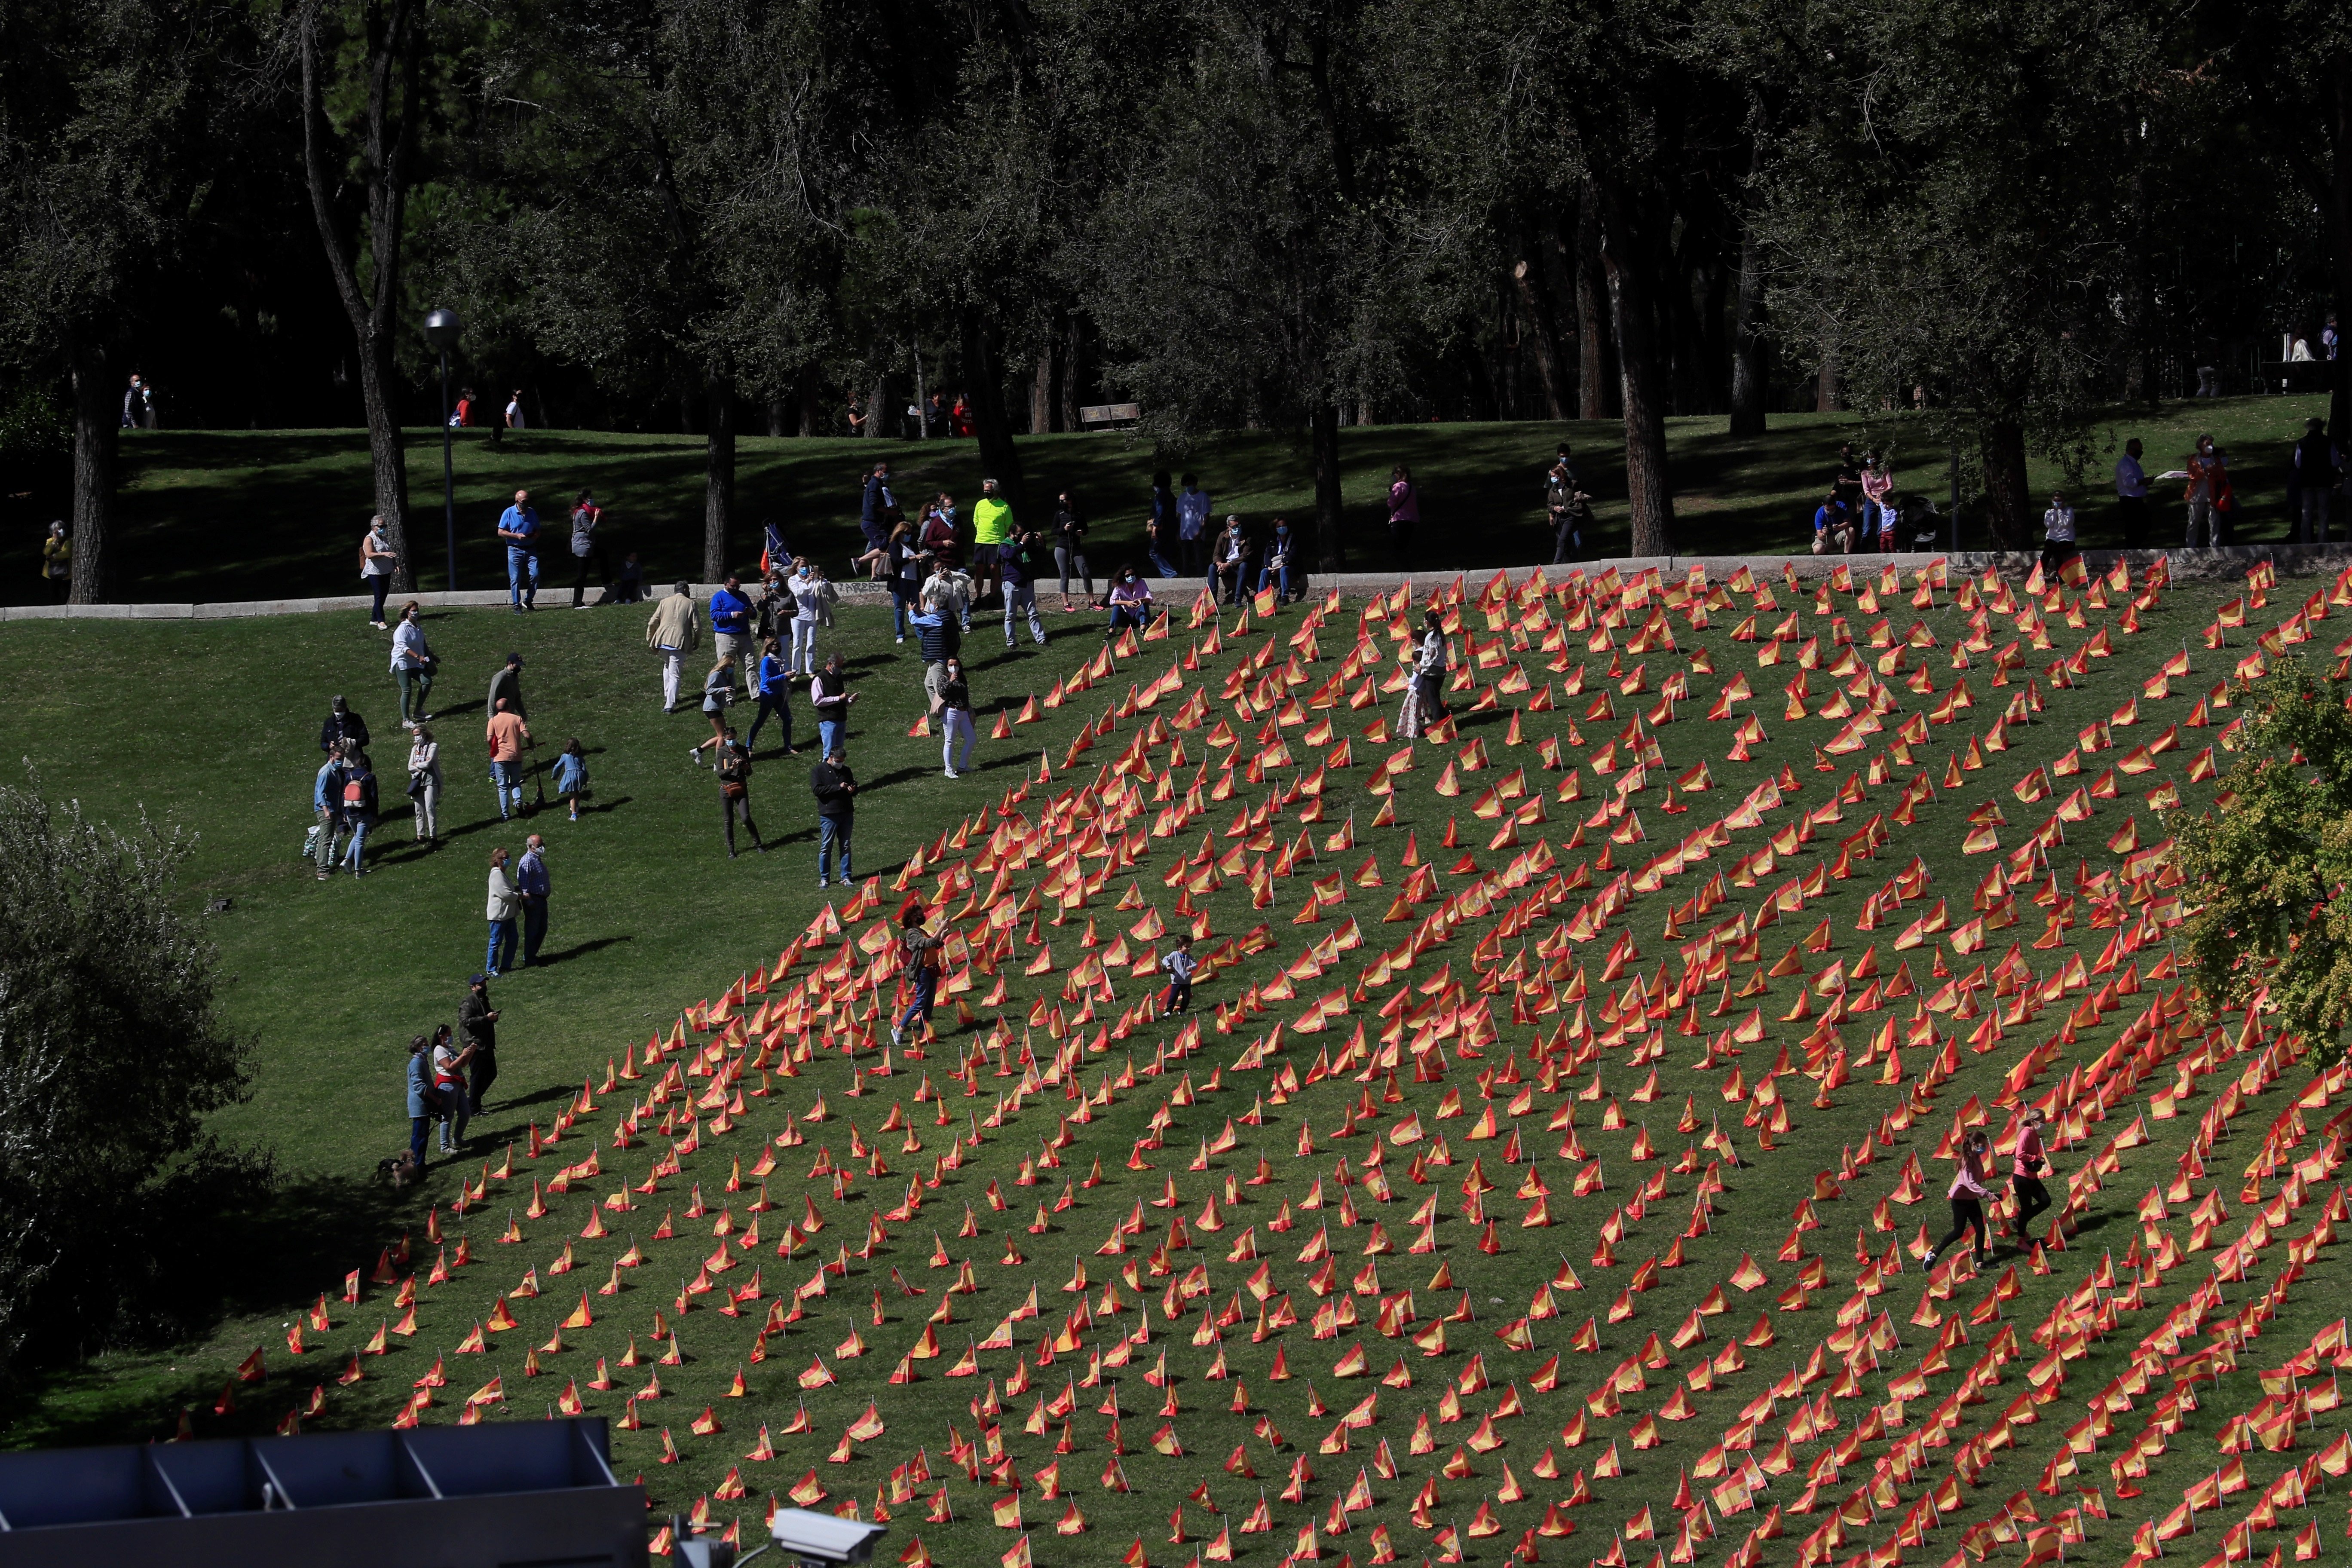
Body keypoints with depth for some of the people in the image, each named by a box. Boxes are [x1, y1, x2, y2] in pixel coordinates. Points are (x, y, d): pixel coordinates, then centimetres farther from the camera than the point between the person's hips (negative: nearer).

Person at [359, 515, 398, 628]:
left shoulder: (384, 538, 14)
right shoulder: (369, 539, -11)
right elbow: (369, 555, -25)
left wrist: (394, 558, 12)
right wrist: (384, 554, -34)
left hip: (386, 572, 8)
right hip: (374, 573, -8)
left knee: (383, 596, 10)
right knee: (379, 597, -8)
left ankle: (374, 619, 19)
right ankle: (380, 621, -4)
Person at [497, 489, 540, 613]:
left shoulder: (532, 513, 9)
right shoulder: (509, 513, -3)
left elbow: (538, 531, 17)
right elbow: (501, 533, -4)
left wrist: (534, 537, -7)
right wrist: (517, 536, -15)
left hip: (531, 550, 3)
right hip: (515, 550, -3)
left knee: (535, 575, -8)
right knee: (515, 579, -3)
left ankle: (528, 601, 10)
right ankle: (517, 606, 5)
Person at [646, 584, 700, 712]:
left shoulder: (664, 602, 9)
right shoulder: (690, 604, 1)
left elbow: (653, 623, 8)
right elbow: (697, 626, -1)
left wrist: (650, 640, 18)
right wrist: (697, 642, 14)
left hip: (663, 639, 4)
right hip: (680, 642, -4)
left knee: (667, 666, 29)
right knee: (674, 675, -2)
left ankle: (667, 696, 31)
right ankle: (669, 705, -10)